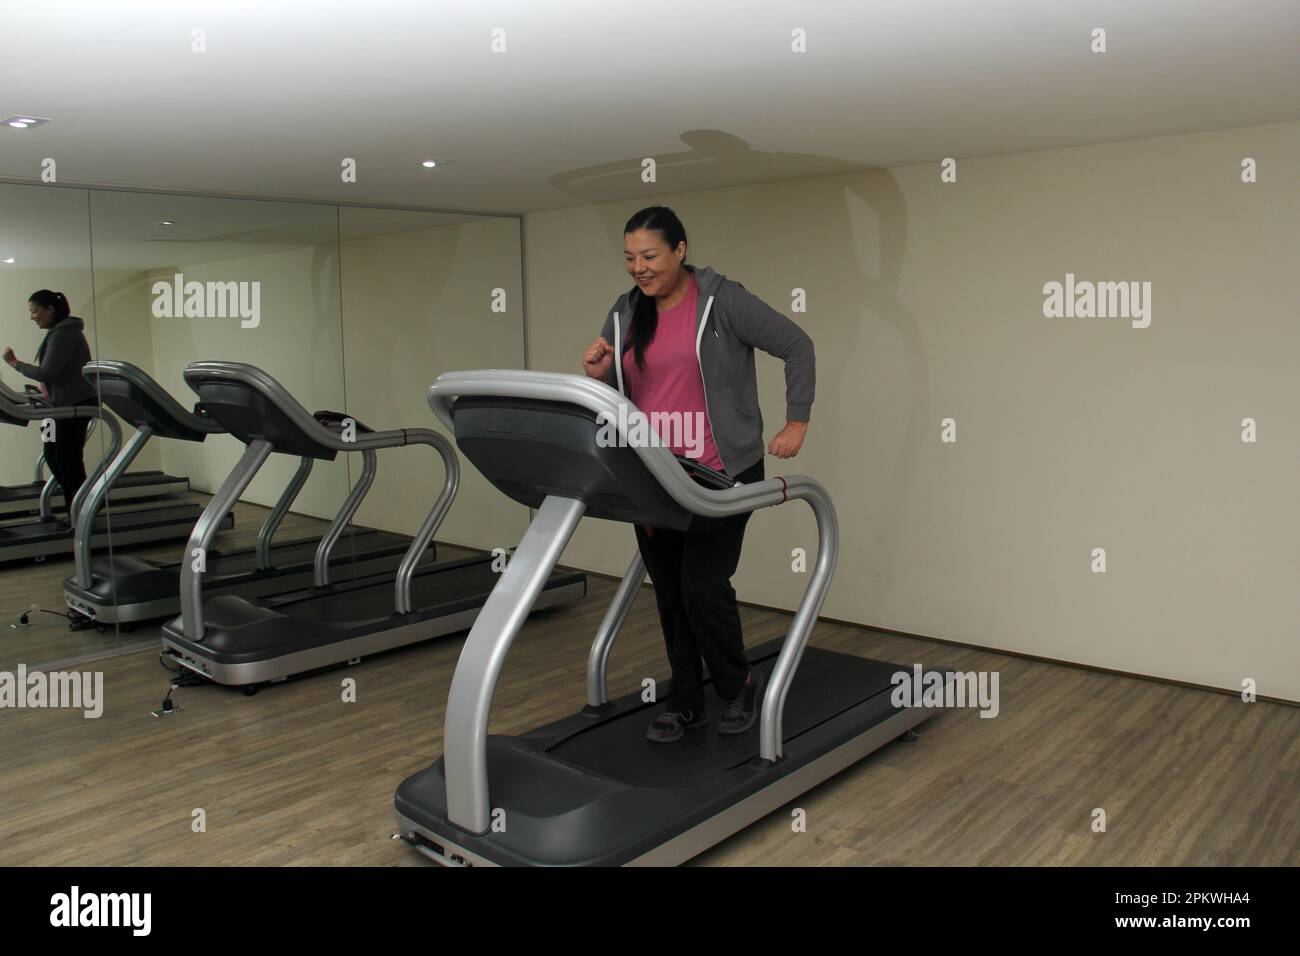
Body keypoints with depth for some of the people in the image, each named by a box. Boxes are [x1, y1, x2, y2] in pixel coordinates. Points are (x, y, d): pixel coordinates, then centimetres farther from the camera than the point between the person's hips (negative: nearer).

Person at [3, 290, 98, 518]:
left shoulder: (63, 334, -16)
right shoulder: (60, 331, 15)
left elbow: (46, 373, -20)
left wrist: (15, 363, -11)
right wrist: (46, 390, 13)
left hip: (76, 403, -10)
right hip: (67, 403, 10)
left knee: (68, 461, -4)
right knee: (52, 455, 13)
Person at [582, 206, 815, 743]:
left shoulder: (723, 301, -7)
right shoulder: (625, 315, 9)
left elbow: (797, 346, -3)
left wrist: (797, 422, -5)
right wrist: (597, 376, -10)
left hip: (719, 473, -5)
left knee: (703, 586, -7)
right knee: (670, 593, 10)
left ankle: (739, 684, 19)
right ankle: (686, 702, 25)